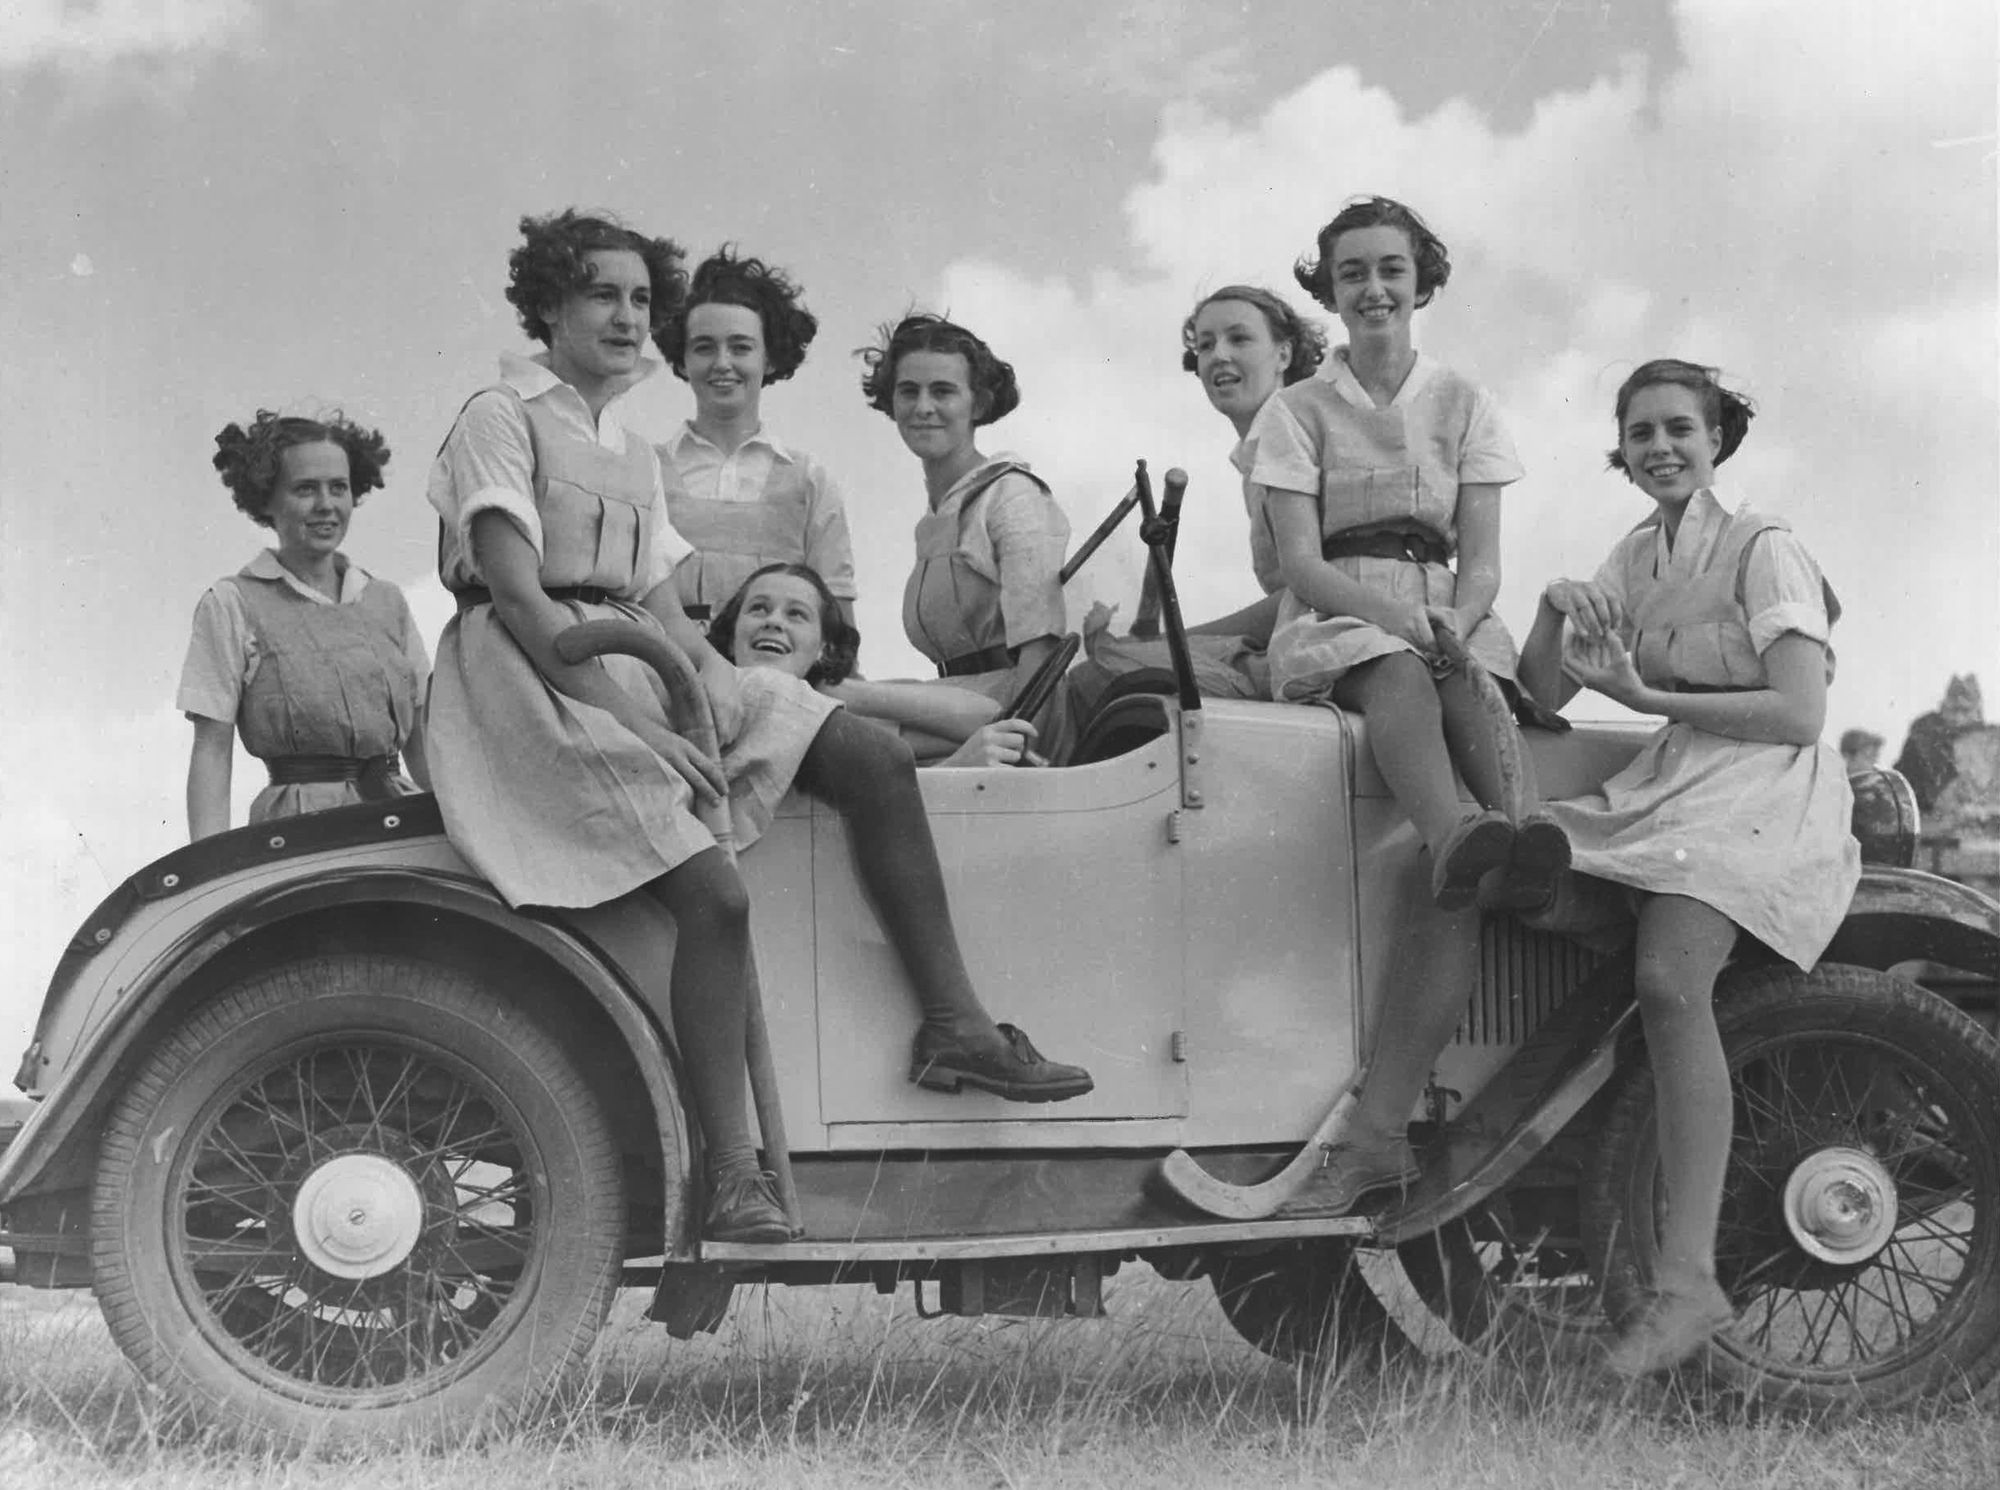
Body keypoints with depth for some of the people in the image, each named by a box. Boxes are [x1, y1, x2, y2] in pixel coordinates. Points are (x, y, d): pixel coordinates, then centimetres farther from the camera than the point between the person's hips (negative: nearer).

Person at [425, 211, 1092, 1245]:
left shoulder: (634, 458, 23)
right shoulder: (502, 418, -3)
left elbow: (665, 609, 16)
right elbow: (515, 595, -15)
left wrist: (716, 680, -6)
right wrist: (632, 724, -22)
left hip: (636, 671, 8)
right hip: (535, 683, -8)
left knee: (875, 762, -5)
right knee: (713, 893, -25)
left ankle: (951, 1024, -5)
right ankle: (731, 1179, -24)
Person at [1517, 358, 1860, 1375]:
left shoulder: (1764, 550, -3)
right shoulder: (1637, 558, 18)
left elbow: (1798, 717, -14)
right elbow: (1542, 697, 17)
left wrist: (1643, 695, -15)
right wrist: (1555, 613, -3)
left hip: (1766, 795, -7)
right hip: (1669, 786, 8)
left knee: (1670, 980, -32)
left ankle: (1687, 1280, -35)